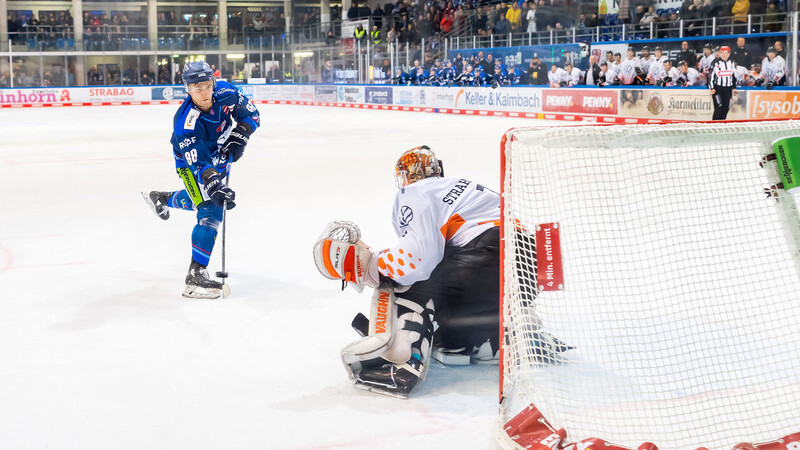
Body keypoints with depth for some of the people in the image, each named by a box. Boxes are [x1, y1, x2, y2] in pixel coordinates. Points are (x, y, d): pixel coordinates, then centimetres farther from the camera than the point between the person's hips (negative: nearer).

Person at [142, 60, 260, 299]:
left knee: (202, 201, 28)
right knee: (210, 211, -21)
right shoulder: (185, 122, -36)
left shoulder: (226, 94, -23)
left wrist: (239, 137, -20)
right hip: (192, 162, -6)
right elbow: (200, 164, -39)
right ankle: (195, 276, -19)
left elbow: (251, 114, -6)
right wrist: (215, 187, -52)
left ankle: (162, 199, 59)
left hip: (220, 153, 6)